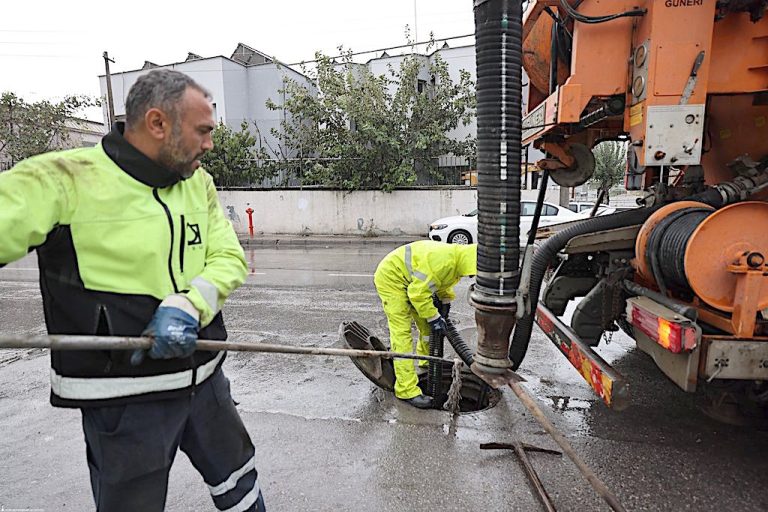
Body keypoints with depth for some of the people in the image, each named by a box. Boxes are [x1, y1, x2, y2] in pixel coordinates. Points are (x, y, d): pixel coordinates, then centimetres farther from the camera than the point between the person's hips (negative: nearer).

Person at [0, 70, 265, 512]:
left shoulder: (199, 183, 1)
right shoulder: (64, 179, -16)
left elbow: (230, 259, -3)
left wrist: (188, 305, -21)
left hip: (204, 376, 6)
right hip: (124, 397, -5)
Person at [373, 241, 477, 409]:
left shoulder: (457, 259, -3)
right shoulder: (443, 260, -34)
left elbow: (444, 284, 18)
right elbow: (418, 293, -30)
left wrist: (446, 303, 5)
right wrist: (434, 317, -22)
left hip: (410, 281, 10)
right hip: (390, 277, -10)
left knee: (427, 325, 17)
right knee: (402, 333, -14)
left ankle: (427, 362, 42)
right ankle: (407, 390, -12)